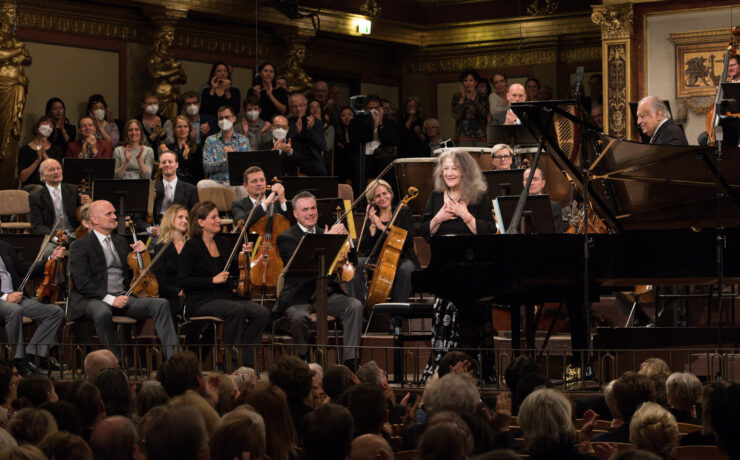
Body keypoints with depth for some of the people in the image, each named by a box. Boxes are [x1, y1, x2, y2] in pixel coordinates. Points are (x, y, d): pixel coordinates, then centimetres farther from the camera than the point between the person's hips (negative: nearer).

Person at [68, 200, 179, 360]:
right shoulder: (80, 246, 2)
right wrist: (109, 298, -21)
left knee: (161, 304, -19)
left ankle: (172, 356, -26)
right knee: (103, 312, -41)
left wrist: (141, 252, 7)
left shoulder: (121, 241, 23)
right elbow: (82, 283, -10)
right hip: (94, 299, -6)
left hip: (123, 297, 6)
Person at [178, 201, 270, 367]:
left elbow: (237, 273, 17)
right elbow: (183, 280, -12)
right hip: (201, 302, -7)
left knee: (262, 313, -17)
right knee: (237, 310, -34)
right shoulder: (192, 247, -3)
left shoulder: (223, 244, 16)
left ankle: (244, 358, -10)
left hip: (225, 297, 7)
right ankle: (231, 359, -24)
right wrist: (212, 280, -19)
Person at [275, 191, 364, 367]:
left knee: (355, 306, -22)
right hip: (299, 298, -4)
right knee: (299, 317, -35)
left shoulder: (325, 233, 16)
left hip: (328, 294, 5)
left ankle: (350, 361, -21)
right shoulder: (286, 238, -1)